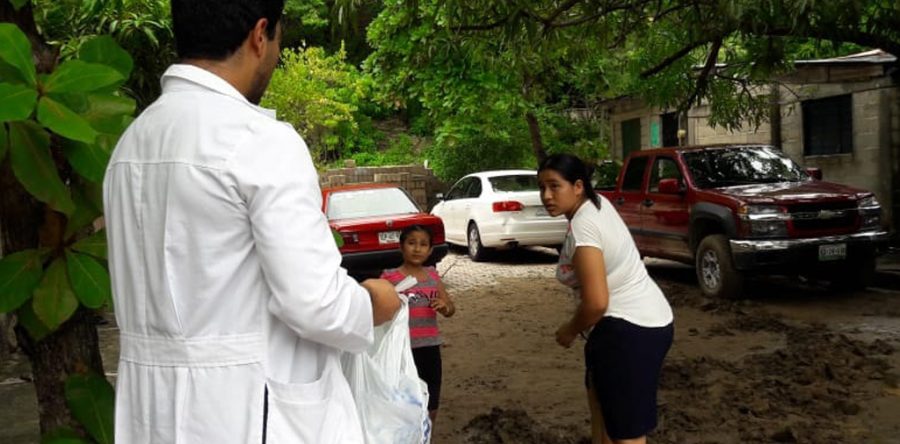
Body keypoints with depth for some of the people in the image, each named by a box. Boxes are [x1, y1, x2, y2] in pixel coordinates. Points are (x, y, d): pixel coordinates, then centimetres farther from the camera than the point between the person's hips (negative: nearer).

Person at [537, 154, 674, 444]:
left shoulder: (582, 229, -24)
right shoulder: (599, 203, 4)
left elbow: (596, 302, -27)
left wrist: (571, 331, -12)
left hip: (630, 330, -11)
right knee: (599, 395, 29)